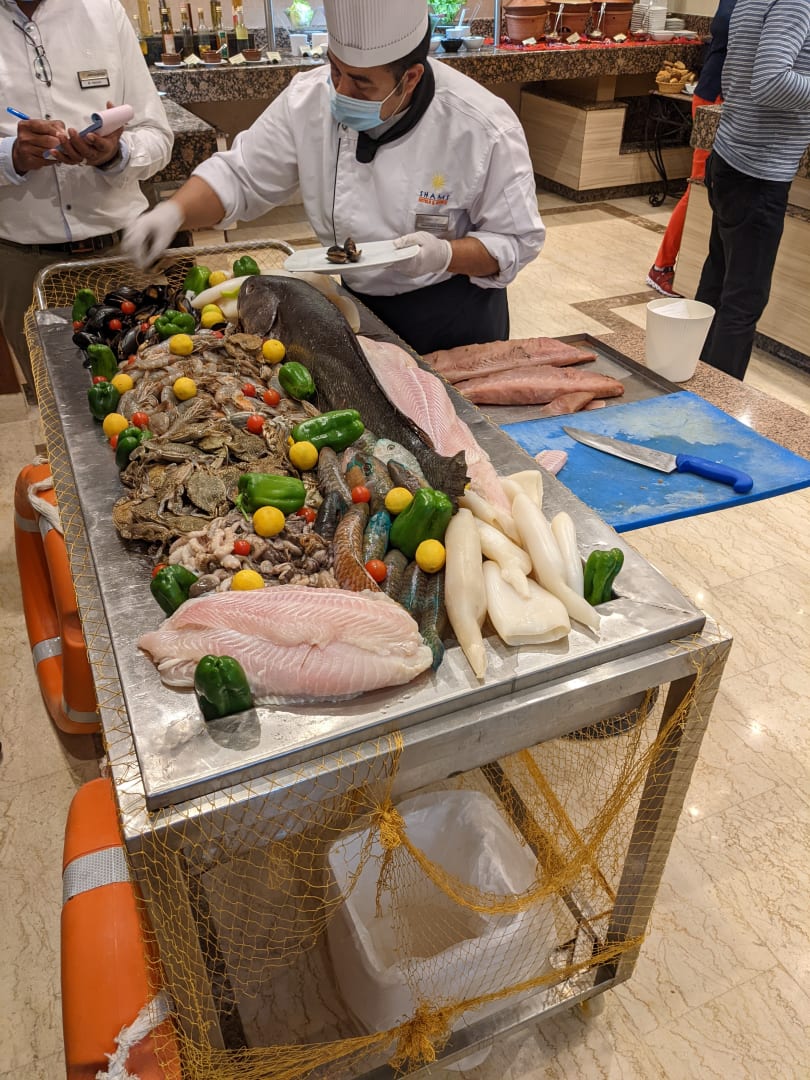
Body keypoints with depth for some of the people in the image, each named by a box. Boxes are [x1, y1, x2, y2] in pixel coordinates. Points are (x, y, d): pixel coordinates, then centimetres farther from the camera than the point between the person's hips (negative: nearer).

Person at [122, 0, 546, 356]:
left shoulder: (483, 128, -22)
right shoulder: (309, 101, -13)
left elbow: (517, 240, -14)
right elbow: (237, 178, -5)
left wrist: (446, 255, -32)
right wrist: (174, 211, -24)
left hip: (455, 318, -3)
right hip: (363, 304, 3)